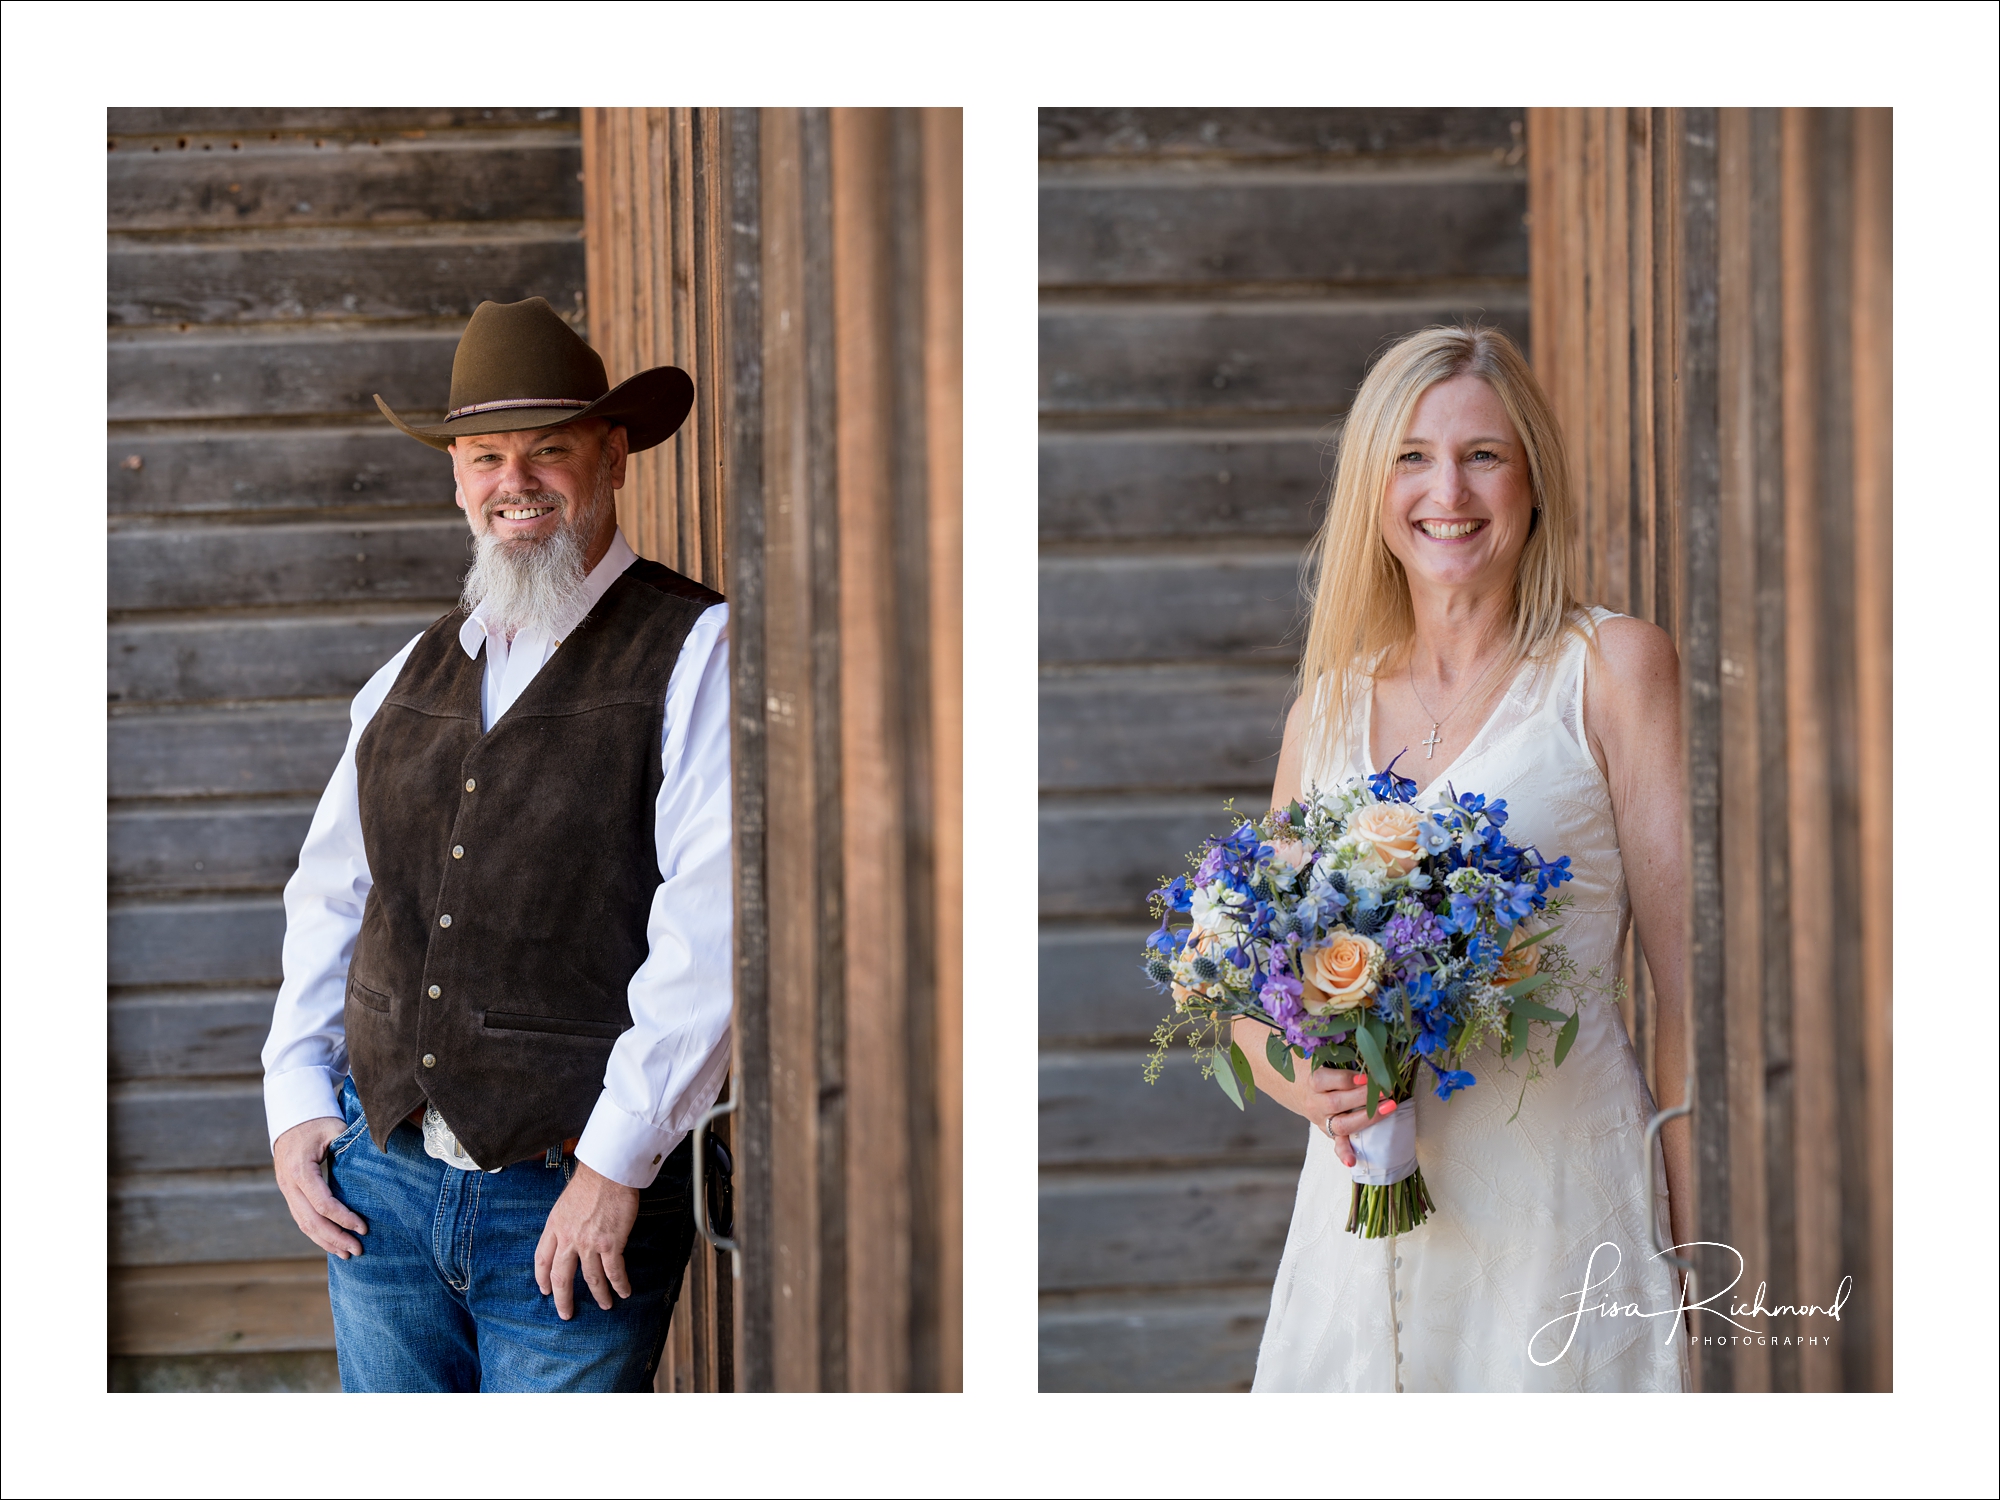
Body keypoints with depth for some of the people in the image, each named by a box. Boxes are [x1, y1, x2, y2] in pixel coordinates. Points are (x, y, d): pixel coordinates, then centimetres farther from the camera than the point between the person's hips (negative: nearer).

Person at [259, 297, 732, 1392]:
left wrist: (616, 1160, -19)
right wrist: (296, 1100, 8)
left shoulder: (696, 655, -6)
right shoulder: (412, 677, 14)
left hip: (579, 1209, -5)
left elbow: (714, 922, -16)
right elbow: (327, 899, 21)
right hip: (381, 1182, 5)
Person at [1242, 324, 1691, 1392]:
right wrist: (1308, 1083, -9)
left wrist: (1700, 1258, -11)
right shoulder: (1330, 704, 11)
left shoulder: (1614, 668, -1)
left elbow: (1685, 981, -5)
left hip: (1561, 1191, -4)